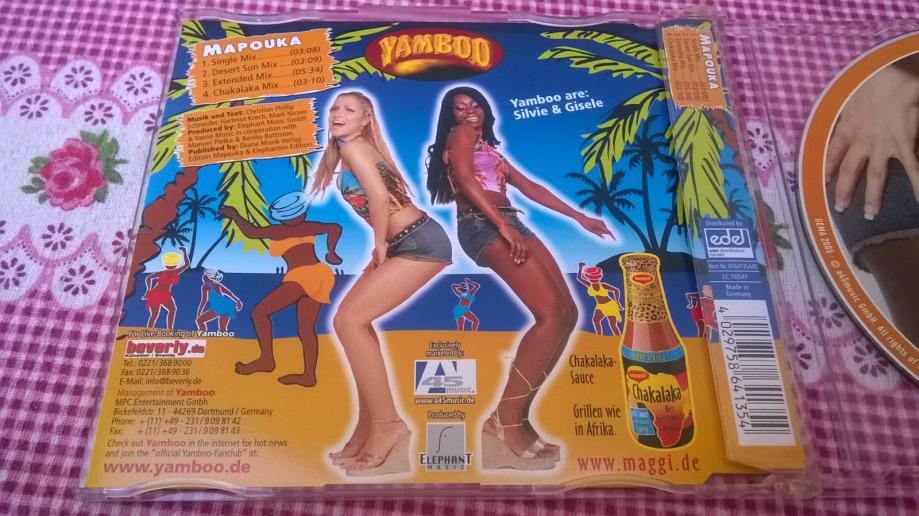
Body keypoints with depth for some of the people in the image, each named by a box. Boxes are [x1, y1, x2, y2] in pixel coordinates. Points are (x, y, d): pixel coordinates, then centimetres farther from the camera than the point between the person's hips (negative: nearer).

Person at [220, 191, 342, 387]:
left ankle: (266, 359, 0)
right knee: (305, 329, 11)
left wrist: (234, 215, 8)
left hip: (303, 277, -8)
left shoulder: (279, 231, 2)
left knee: (259, 312, -3)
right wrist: (331, 253, 27)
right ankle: (309, 375, 11)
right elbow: (335, 227, 18)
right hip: (320, 275, 8)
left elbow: (252, 232, -7)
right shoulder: (308, 227, 17)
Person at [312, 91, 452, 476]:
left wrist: (379, 244, -8)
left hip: (420, 243, -10)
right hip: (407, 243, 10)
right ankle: (368, 427, 14)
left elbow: (380, 198, -20)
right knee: (354, 320, 10)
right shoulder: (347, 151, 22)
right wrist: (381, 246, 11)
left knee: (349, 320, -13)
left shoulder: (354, 146, -6)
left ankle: (388, 424, -6)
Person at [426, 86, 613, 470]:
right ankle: (505, 419, -19)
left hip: (510, 224, 9)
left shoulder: (488, 147, 33)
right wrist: (503, 226, -21)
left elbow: (529, 187, 30)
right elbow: (466, 181, -9)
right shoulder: (461, 135, 9)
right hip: (482, 226, -9)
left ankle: (516, 414, -5)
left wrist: (579, 217, 26)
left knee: (568, 313, -3)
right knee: (551, 313, -22)